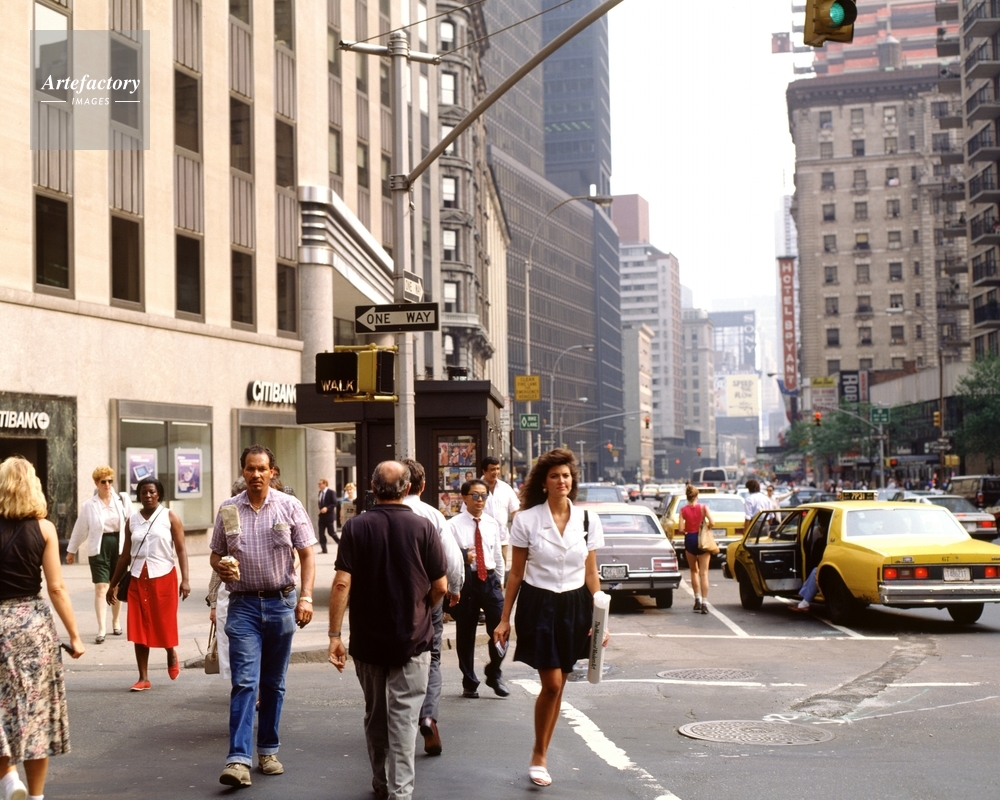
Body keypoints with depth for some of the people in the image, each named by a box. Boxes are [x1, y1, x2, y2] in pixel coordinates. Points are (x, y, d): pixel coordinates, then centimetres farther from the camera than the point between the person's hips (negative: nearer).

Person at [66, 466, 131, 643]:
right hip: (98, 548, -1)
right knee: (101, 588, -6)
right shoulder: (89, 505, -1)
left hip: (119, 546, 1)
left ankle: (116, 622, 31)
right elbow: (80, 529, 7)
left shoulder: (123, 499, -1)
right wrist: (71, 550, 13)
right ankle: (101, 629, -4)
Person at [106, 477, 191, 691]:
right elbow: (125, 555, 13)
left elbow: (181, 549, -5)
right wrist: (113, 584, 13)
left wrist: (185, 580, -14)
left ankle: (171, 654, 35)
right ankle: (143, 678, 7)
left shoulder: (169, 517, -1)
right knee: (139, 628, 1)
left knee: (164, 623, 3)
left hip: (163, 577, -3)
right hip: (138, 579, 3)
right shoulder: (132, 521, 8)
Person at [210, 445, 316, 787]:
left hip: (281, 603, 0)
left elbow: (307, 554, -1)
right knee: (244, 682, -10)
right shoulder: (228, 509, 3)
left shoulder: (289, 506, -1)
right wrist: (221, 566, -12)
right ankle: (238, 759, -14)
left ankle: (268, 750, 23)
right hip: (243, 605, 0)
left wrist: (306, 597, -11)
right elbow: (215, 554, 12)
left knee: (273, 683, 10)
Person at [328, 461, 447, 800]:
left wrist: (335, 635, -9)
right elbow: (441, 586, -4)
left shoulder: (356, 527, -6)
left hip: (367, 639, 2)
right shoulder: (423, 527, -7)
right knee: (403, 717, 1)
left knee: (375, 714, 17)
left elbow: (342, 584, -12)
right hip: (412, 639, -1)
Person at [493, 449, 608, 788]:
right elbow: (516, 575, 1)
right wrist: (504, 619, 1)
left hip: (574, 607, 3)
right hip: (538, 605, -3)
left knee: (558, 686, 9)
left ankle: (540, 756, 24)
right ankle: (539, 757, 11)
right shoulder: (526, 520, -4)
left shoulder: (588, 520, 2)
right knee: (551, 684, -8)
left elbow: (591, 575, 6)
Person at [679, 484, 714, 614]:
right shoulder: (703, 508, -5)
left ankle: (697, 599, 14)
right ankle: (704, 603, -8)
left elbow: (681, 528, -10)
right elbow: (712, 523, -16)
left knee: (694, 571, 19)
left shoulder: (683, 510, -3)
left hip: (689, 541, 1)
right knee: (703, 573, -1)